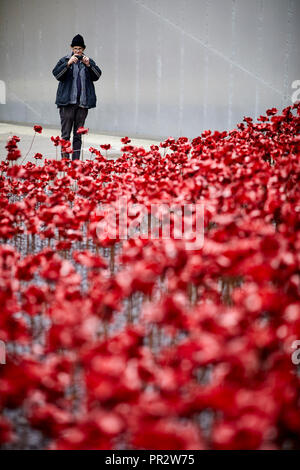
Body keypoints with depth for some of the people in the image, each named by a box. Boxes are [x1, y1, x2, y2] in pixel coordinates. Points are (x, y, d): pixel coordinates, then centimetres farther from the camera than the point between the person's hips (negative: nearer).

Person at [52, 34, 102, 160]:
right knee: (65, 134, -4)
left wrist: (88, 65, -16)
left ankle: (76, 161, 10)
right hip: (67, 102, -2)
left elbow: (97, 76, 0)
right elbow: (56, 74, -8)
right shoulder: (64, 60, 6)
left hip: (83, 102, 2)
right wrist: (68, 64, -21)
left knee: (78, 135, 7)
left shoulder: (89, 61, 11)